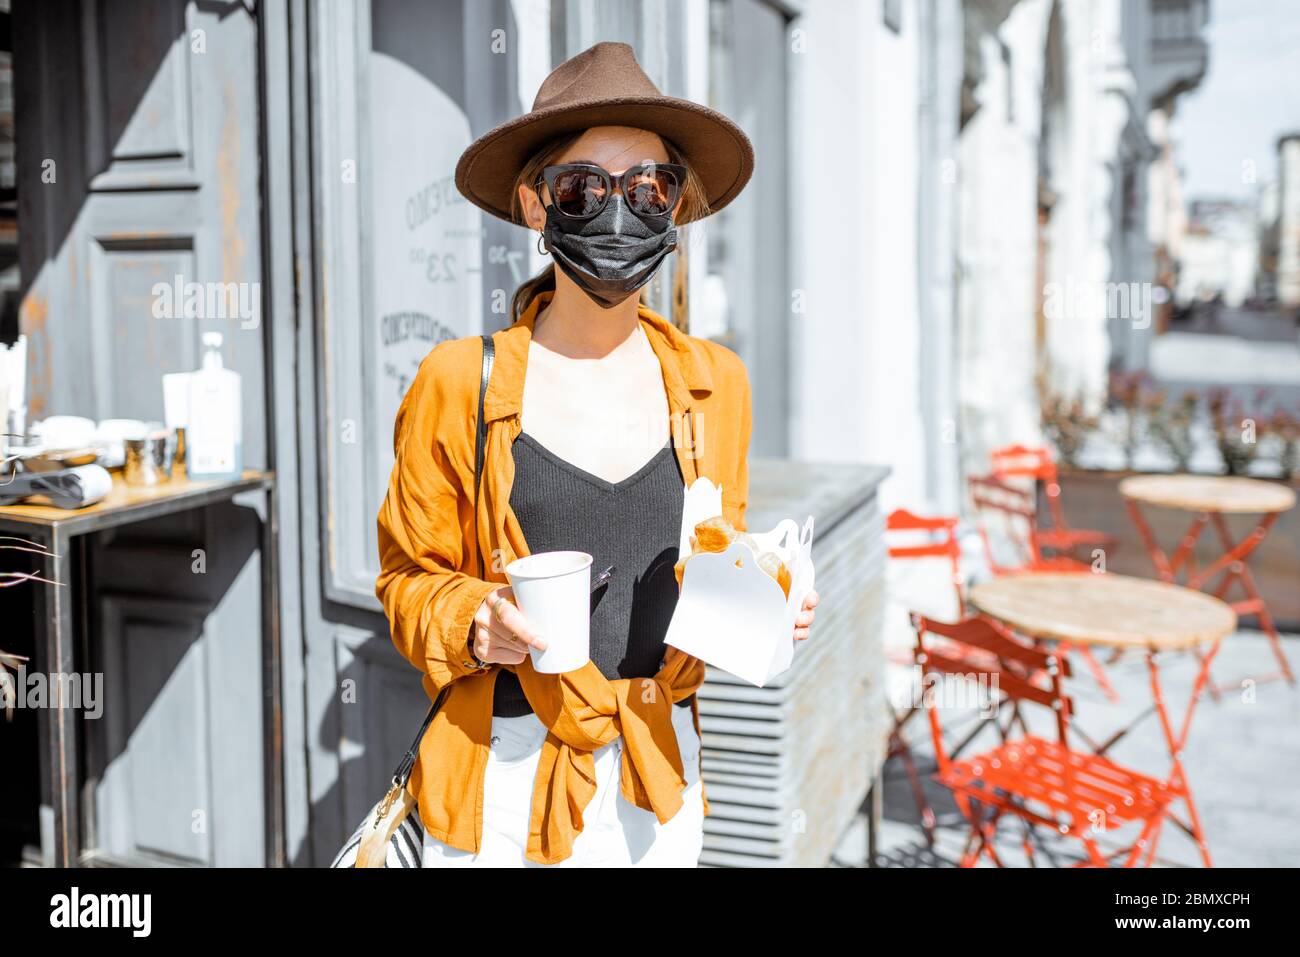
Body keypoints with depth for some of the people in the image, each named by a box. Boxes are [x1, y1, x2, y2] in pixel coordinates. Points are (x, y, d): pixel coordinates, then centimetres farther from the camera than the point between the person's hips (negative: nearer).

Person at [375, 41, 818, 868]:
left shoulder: (715, 382, 2)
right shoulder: (461, 383, -8)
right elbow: (410, 575, 1)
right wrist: (472, 620, -18)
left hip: (659, 782, 3)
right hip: (506, 777, -3)